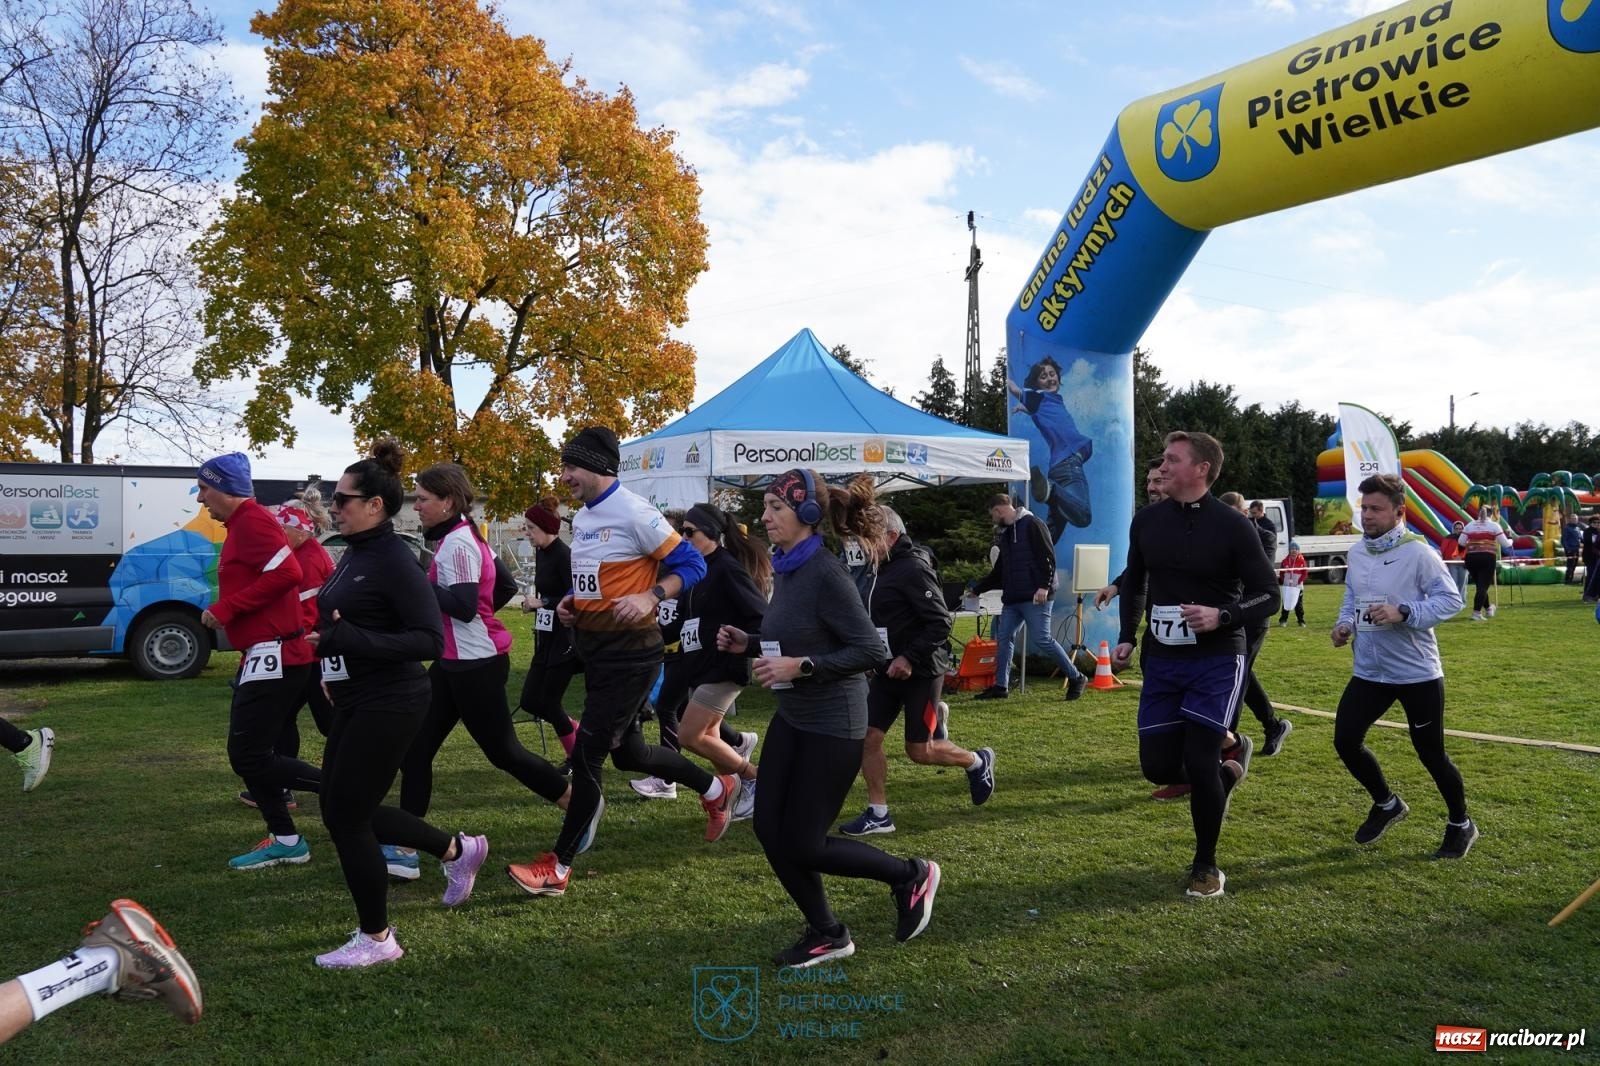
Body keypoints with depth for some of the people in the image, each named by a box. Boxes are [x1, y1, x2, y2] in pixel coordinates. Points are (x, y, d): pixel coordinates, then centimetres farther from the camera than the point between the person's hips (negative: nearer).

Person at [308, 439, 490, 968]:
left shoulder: (394, 560, -18)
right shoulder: (353, 553, 8)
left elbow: (429, 639, -24)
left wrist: (349, 641, -29)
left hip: (388, 705, -9)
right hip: (355, 703, 9)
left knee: (346, 816, -2)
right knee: (344, 810, 16)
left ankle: (377, 938, 16)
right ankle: (457, 849, 32)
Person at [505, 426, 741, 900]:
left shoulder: (634, 513, -16)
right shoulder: (581, 517, 10)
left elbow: (691, 564, -14)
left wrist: (650, 597, -28)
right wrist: (570, 600, 6)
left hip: (629, 654, -9)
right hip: (594, 649, 9)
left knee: (586, 755, -5)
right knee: (628, 752, 18)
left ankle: (558, 865, 8)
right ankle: (717, 789, 39)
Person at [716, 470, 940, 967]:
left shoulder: (825, 573, -21)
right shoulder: (785, 569, 4)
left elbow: (871, 651, -24)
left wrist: (801, 667, -27)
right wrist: (748, 644, 3)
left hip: (832, 726, -8)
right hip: (792, 718, 8)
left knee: (802, 845, -1)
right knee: (769, 829, 7)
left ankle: (912, 876, 20)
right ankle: (826, 934, 24)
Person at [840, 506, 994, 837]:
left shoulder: (914, 568, -18)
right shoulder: (884, 569, 11)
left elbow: (941, 623, -22)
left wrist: (909, 658, -26)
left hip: (919, 671, -8)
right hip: (889, 669, 8)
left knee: (919, 751, 1)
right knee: (868, 737, 0)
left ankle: (978, 762, 27)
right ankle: (878, 814, 10)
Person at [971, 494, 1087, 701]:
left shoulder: (1032, 525, -6)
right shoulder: (1005, 534, 20)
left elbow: (1048, 557, -14)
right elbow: (999, 571, 27)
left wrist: (1044, 586, -22)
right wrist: (976, 589, 28)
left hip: (1035, 598, -9)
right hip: (1012, 598, 9)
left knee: (1042, 639, -11)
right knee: (1003, 637, 6)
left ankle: (1076, 678, 1)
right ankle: (1001, 686, 13)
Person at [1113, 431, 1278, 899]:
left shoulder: (1233, 525, -11)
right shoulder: (1147, 521, 3)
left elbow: (1268, 596, -8)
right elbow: (1133, 582, 18)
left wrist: (1222, 616, -25)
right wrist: (1127, 638, 8)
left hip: (1216, 662, -5)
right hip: (1161, 661, 5)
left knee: (1199, 764, -9)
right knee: (1158, 766, 3)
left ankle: (1206, 866, 14)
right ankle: (1229, 760, 36)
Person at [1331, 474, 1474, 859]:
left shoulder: (1417, 552, -15)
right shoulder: (1357, 553, 5)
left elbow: (1451, 599, -17)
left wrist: (1403, 612, -29)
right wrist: (1345, 625, -2)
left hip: (1417, 672, -6)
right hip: (1369, 672, 6)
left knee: (1430, 753, 5)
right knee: (1345, 740, 2)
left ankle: (1461, 825, 30)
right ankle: (1386, 804, 28)